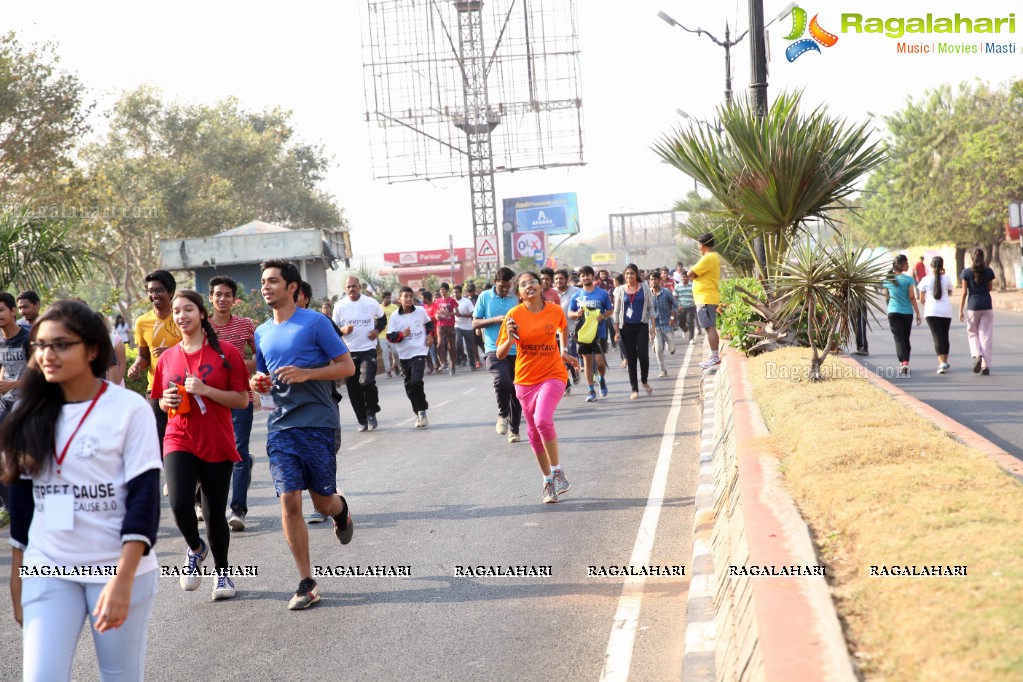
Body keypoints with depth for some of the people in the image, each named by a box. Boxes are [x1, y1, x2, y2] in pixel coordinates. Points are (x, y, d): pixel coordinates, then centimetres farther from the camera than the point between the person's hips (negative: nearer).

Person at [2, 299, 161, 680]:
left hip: (120, 570, -3)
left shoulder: (130, 409, -9)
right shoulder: (33, 412, 5)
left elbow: (145, 497, -13)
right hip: (47, 572, 3)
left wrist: (123, 580, -20)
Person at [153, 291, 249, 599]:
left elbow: (242, 400, -6)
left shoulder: (225, 353, -4)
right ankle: (195, 549, 13)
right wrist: (167, 401, -5)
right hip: (179, 442, 2)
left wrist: (206, 390, -17)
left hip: (217, 445, -2)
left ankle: (223, 572, 27)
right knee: (179, 503, -19)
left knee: (215, 513, 3)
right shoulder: (167, 358, 7)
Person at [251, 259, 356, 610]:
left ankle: (341, 509, 41)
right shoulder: (262, 333, 12)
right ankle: (306, 583, 2)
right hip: (281, 427, 4)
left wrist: (306, 374, -18)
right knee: (289, 502, -5)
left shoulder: (315, 323, -5)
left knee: (322, 501, 2)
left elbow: (347, 367, -6)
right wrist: (258, 383, 1)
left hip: (319, 424, -4)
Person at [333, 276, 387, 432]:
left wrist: (377, 330, -2)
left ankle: (371, 413, 7)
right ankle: (362, 421, 15)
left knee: (367, 382, -18)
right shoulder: (340, 306, 1)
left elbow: (382, 319, 17)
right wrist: (342, 330, -15)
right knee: (353, 389, 2)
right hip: (349, 352, 2)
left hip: (368, 350, -2)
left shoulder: (371, 303, 1)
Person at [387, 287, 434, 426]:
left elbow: (429, 323, 20)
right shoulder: (395, 315, -5)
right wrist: (401, 334, -23)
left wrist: (430, 335, 5)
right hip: (404, 355, 2)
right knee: (409, 387, 6)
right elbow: (390, 336, -6)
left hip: (419, 352, -2)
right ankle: (419, 414, 20)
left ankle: (422, 412, -6)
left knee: (416, 382, -19)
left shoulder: (420, 311, -1)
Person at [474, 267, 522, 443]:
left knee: (516, 391, 6)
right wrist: (496, 319, -10)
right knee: (502, 382, -27)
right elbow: (475, 323, 4)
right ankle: (502, 415, -2)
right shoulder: (485, 297, 4)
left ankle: (514, 429, 22)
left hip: (515, 351, 2)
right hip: (494, 350, -2)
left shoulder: (516, 299, 5)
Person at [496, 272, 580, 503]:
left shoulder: (555, 310, -5)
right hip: (526, 379, 2)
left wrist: (563, 349, 16)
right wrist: (510, 339, -26)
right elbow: (500, 355, -10)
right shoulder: (515, 315, -9)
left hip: (553, 374, -1)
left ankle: (557, 471, -6)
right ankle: (548, 481, 24)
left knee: (543, 419, -25)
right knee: (533, 432, 7)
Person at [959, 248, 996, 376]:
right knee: (986, 336, 4)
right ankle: (985, 366, 2)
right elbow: (989, 288, 13)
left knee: (972, 333, 16)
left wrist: (960, 310, 1)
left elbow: (964, 293, -4)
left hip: (973, 306, -1)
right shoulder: (989, 271, -1)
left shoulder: (967, 272, -4)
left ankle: (977, 355, -10)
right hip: (987, 306, 1)